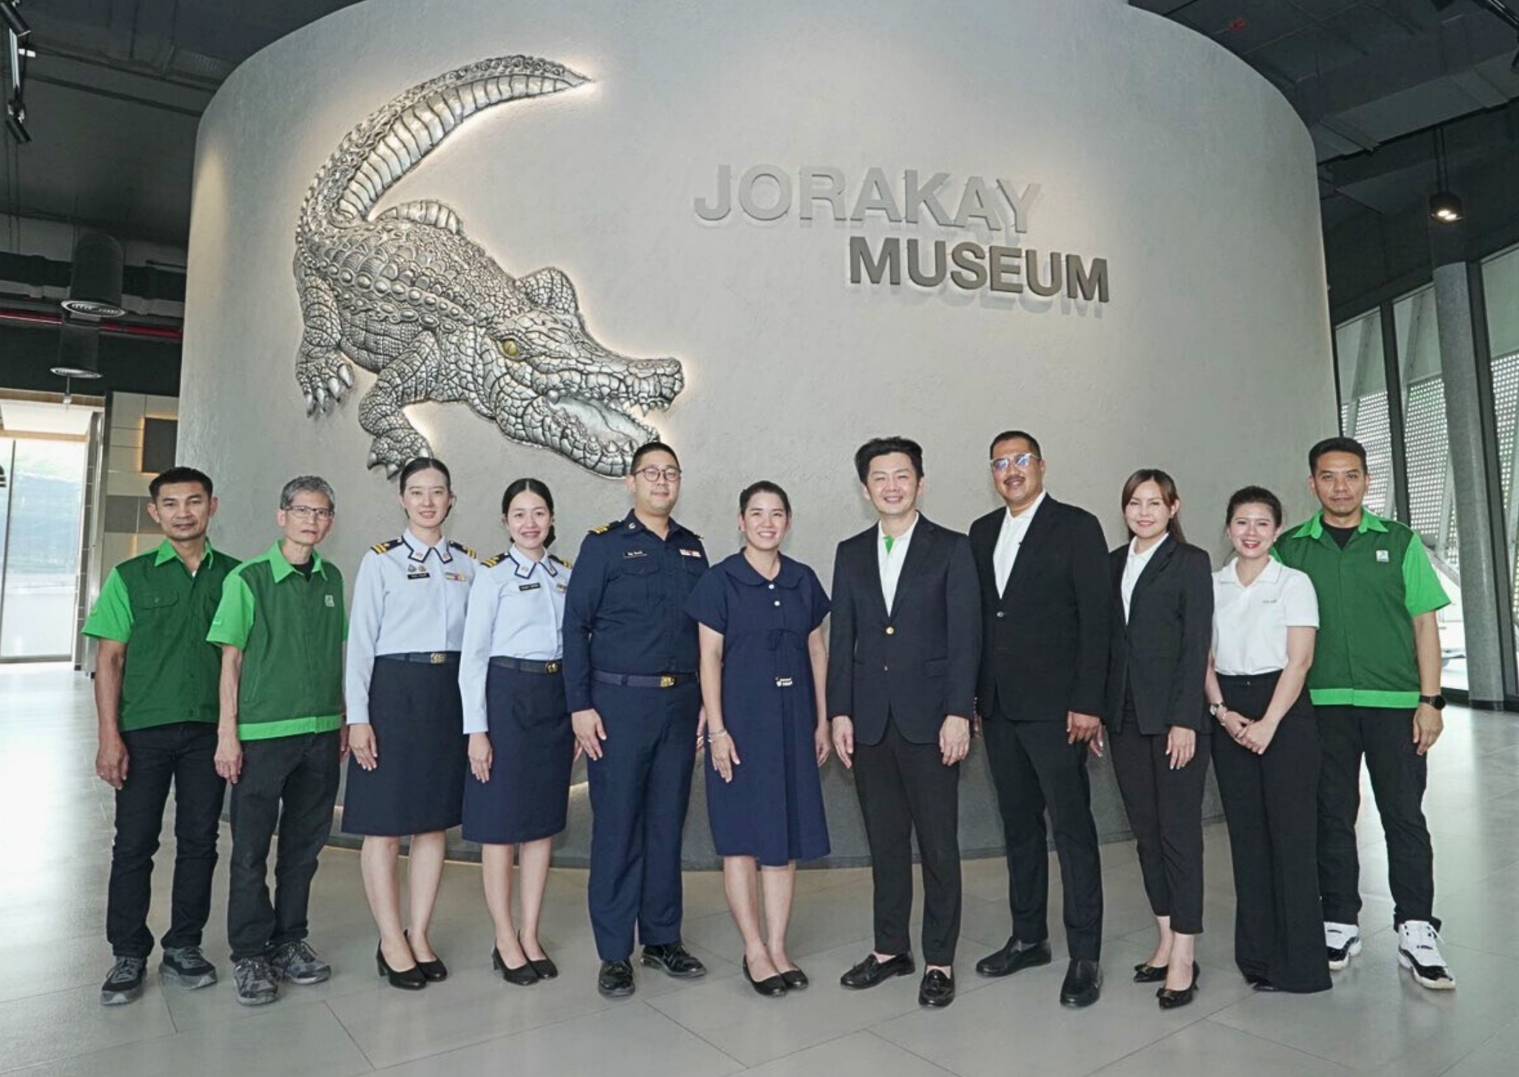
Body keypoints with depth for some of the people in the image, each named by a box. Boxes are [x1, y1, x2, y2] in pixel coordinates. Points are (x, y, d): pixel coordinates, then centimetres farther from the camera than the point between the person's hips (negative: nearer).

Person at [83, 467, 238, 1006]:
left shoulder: (234, 575, 5)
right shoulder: (129, 577, 2)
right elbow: (109, 659, 1)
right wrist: (109, 736, -6)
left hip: (209, 728, 1)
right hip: (144, 728, -1)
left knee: (199, 841, 8)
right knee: (134, 844, 6)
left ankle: (183, 947, 22)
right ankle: (129, 955, 20)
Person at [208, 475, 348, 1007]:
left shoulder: (332, 579, 8)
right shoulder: (247, 578, -5)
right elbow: (231, 659, -4)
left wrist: (344, 719, 12)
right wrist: (227, 732, -7)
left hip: (322, 732, 4)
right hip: (262, 732, -4)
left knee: (304, 844, 12)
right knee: (251, 849, 5)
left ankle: (289, 941, 27)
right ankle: (250, 953, 20)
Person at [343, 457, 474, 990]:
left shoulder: (468, 563, 8)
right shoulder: (380, 561, -1)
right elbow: (360, 642, -3)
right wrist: (357, 717, -8)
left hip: (451, 693, 4)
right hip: (395, 690, -3)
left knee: (434, 821, 10)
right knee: (385, 823, 3)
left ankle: (420, 936, 23)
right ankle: (391, 942, 18)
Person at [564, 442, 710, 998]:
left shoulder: (692, 548, 11)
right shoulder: (603, 544, -1)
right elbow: (575, 626, -4)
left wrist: (706, 699, 9)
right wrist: (580, 706, -9)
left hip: (680, 702, 4)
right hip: (618, 702, -4)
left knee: (667, 823, 12)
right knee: (616, 827, 2)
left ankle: (662, 939, 26)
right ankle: (614, 952, 16)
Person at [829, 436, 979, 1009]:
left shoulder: (951, 548, -1)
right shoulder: (850, 553, 9)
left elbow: (965, 635, -6)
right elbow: (841, 638, 8)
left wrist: (958, 714, -12)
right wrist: (839, 712, 2)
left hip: (929, 719, -3)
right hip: (870, 720, 4)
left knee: (938, 843, 6)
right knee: (884, 842, 14)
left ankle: (940, 960, 20)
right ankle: (890, 948, 29)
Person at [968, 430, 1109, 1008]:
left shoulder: (1076, 526, -4)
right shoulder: (982, 532, 13)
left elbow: (1096, 619, -9)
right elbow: (977, 617, 12)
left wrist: (1087, 703, -14)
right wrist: (972, 696, 8)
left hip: (1054, 707, -6)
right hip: (998, 706, 6)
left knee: (1072, 827, 0)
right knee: (1019, 825, 15)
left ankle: (1085, 955, 12)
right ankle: (1028, 938, 28)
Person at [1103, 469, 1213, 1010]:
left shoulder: (1191, 562, -2)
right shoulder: (1113, 563, 13)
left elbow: (1196, 645, -8)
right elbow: (1107, 640, 11)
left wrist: (1185, 720, -14)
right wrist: (1096, 710, 6)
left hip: (1173, 714, -5)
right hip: (1125, 716, 6)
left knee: (1179, 831, -1)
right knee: (1145, 831, 11)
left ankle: (1184, 955, 7)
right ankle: (1166, 939, 22)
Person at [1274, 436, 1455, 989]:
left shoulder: (1399, 541, 5)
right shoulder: (1289, 549, 4)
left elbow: (1425, 623, 3)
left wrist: (1430, 700, -3)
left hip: (1394, 702, 0)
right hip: (1321, 703, 0)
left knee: (1404, 816, 4)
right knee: (1332, 817, 8)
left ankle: (1416, 934, 15)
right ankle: (1340, 924, 20)